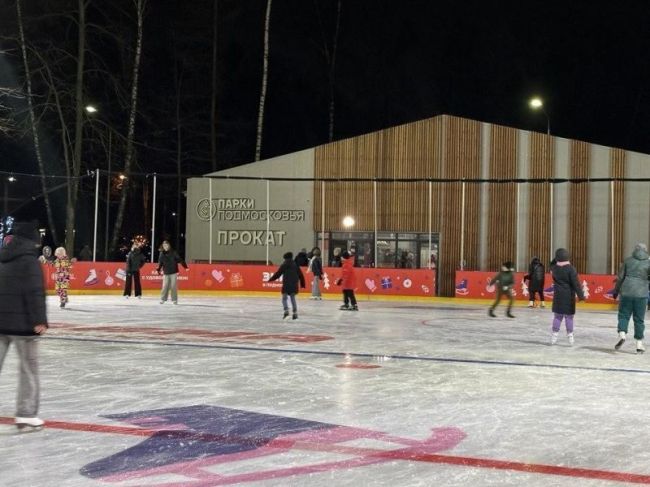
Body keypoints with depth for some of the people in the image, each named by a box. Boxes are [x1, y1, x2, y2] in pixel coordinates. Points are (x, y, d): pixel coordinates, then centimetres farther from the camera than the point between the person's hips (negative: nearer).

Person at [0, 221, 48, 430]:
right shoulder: (29, 260, -11)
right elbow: (34, 293, -18)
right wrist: (39, 320, -17)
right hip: (21, 322, -7)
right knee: (29, 369, 2)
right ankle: (26, 414, 3)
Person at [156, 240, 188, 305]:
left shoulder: (173, 252, -5)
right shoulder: (162, 254, 3)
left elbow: (180, 260, -8)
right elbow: (160, 263, 10)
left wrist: (185, 266, -14)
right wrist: (158, 269, -4)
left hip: (173, 272, -2)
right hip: (166, 273, 2)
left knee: (174, 286, 0)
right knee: (165, 286, -1)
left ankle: (174, 300, 7)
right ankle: (163, 299, 10)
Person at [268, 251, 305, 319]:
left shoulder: (284, 265, -4)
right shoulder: (295, 265, 10)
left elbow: (278, 274, -5)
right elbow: (300, 275, 12)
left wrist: (271, 279, 6)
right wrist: (302, 284, 21)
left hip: (286, 284, -4)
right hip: (294, 285, 4)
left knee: (284, 298, 0)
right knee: (293, 298, 14)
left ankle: (286, 311, -19)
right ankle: (295, 313, 11)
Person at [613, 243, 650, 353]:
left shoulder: (628, 260, 5)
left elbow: (620, 277, 5)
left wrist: (616, 291, 14)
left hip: (626, 292, 0)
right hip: (641, 294, 0)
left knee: (623, 315, 10)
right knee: (639, 319, 8)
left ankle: (622, 334, -14)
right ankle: (639, 344, 10)